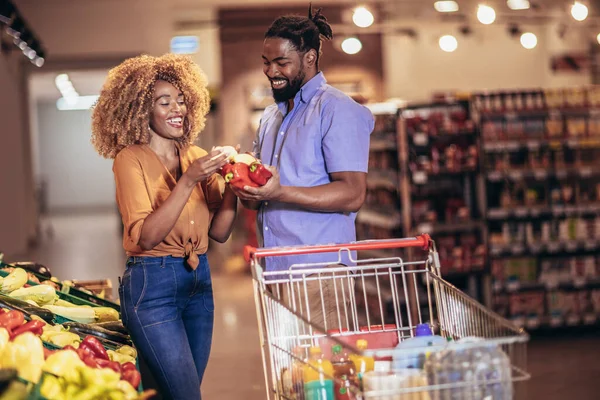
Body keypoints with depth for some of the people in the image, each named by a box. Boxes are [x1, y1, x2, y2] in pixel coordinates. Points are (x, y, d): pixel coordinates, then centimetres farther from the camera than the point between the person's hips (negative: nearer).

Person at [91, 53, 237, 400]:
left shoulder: (196, 157, 8)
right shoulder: (130, 159, -8)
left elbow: (219, 231, 5)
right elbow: (146, 236, -19)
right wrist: (188, 180, -24)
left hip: (199, 280, 6)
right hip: (152, 283, -6)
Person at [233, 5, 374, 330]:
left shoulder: (336, 110, -5)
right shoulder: (271, 115, 21)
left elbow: (353, 194, -15)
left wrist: (280, 193, -25)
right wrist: (247, 190, -2)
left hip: (318, 272, -7)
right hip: (274, 270, 7)